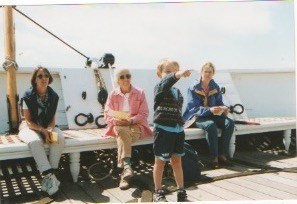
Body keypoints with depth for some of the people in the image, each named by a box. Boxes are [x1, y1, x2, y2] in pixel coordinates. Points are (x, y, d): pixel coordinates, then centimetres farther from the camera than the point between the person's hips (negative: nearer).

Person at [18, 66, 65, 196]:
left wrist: (50, 130, -19)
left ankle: (48, 177, -25)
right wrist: (43, 130, -25)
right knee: (35, 141, -37)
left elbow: (52, 118, 3)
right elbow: (28, 121, -10)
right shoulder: (28, 96, -11)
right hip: (29, 127, -3)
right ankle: (49, 176, -36)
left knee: (59, 138, -29)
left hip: (47, 127, 3)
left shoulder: (53, 96, -1)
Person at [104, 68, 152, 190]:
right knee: (122, 131, -36)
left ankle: (124, 174, -36)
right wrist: (115, 120, -18)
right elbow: (107, 114, 5)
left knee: (123, 135, -34)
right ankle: (127, 165, -46)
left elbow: (144, 114, -1)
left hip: (136, 125, -1)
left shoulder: (139, 93, 5)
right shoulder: (113, 95, 9)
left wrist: (131, 120, -19)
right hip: (118, 125, 1)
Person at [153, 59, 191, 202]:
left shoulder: (178, 92, 13)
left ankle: (181, 193, 23)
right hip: (163, 129, -6)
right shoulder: (160, 88, -7)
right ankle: (158, 193, 20)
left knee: (177, 160, 13)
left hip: (177, 130, 6)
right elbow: (166, 83, -31)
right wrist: (179, 75, -48)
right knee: (160, 161, 5)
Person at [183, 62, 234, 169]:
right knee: (211, 125, -36)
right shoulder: (193, 88, -8)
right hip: (196, 117, -5)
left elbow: (219, 103, 9)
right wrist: (209, 110, -32)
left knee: (229, 123, -21)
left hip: (212, 115, 5)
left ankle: (222, 155, -14)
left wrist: (224, 109, -16)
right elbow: (194, 108, -16)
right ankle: (214, 157, -24)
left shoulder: (215, 87, 8)